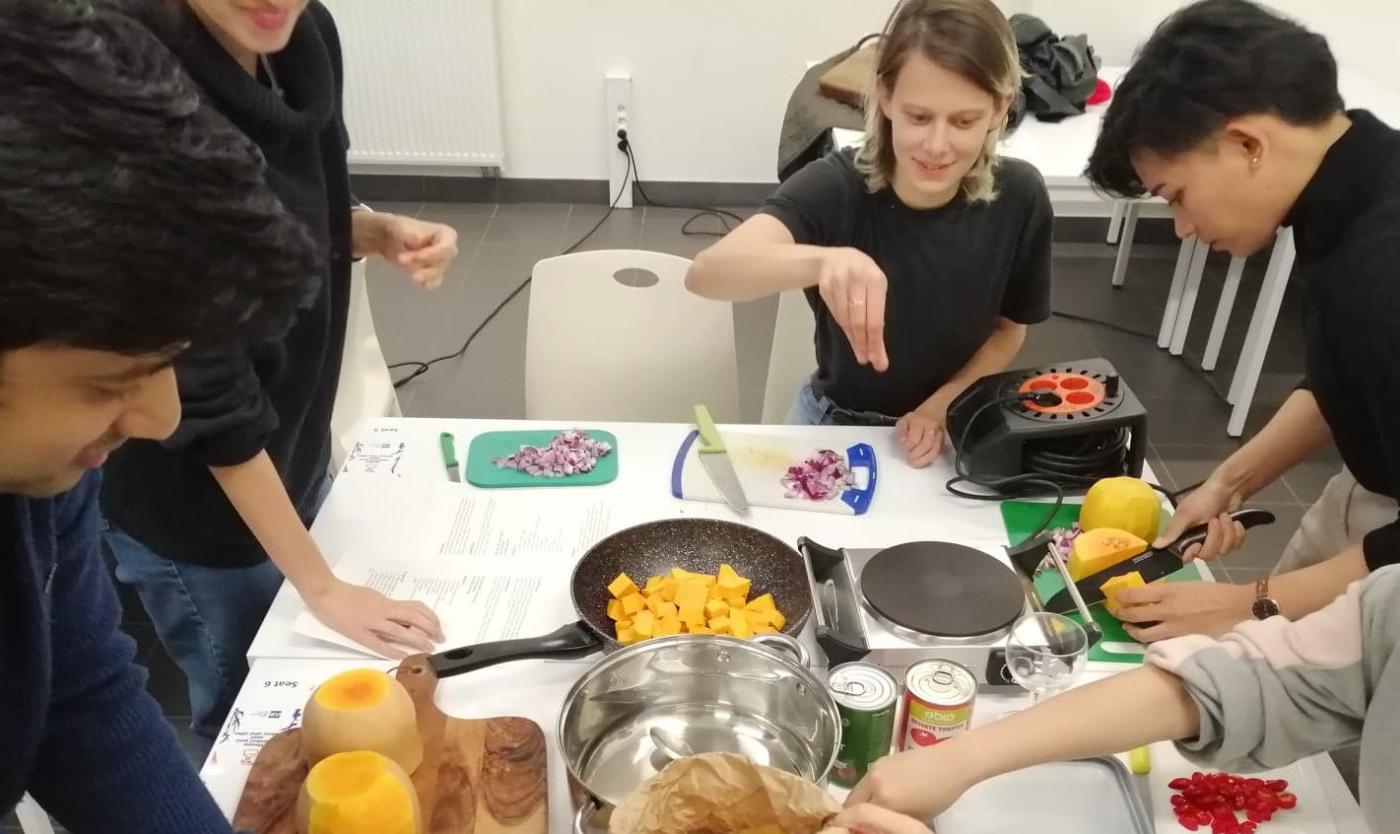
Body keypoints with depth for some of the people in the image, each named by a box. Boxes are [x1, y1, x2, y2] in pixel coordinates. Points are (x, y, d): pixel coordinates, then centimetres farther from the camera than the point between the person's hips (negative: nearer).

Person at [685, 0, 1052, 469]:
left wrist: (942, 407, -16)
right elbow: (706, 274, -41)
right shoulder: (835, 186, -24)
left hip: (952, 428, 1)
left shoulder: (1019, 197, -17)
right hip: (836, 421, 0)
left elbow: (1008, 330, 0)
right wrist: (823, 261, -58)